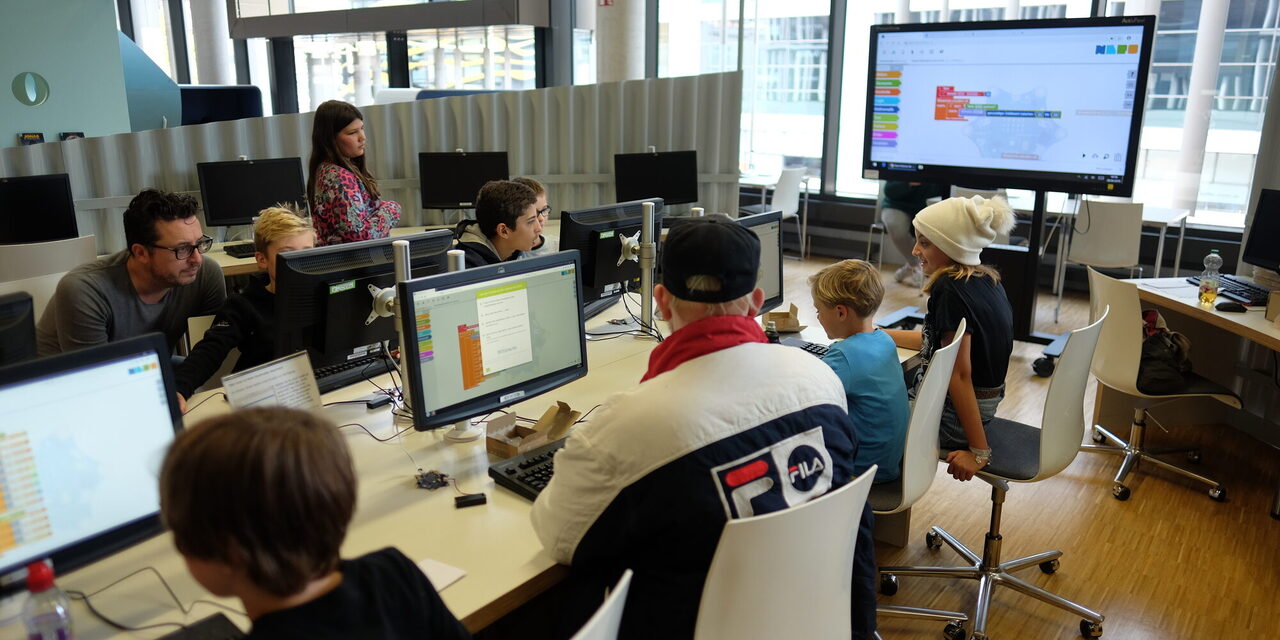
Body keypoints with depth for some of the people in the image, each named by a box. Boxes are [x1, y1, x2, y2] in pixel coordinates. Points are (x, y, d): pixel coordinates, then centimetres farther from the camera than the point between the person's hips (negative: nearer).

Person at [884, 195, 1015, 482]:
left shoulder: (951, 289, -24)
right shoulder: (987, 278, 4)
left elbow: (959, 375, -25)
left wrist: (978, 451, -24)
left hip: (953, 415, -9)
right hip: (986, 403, 9)